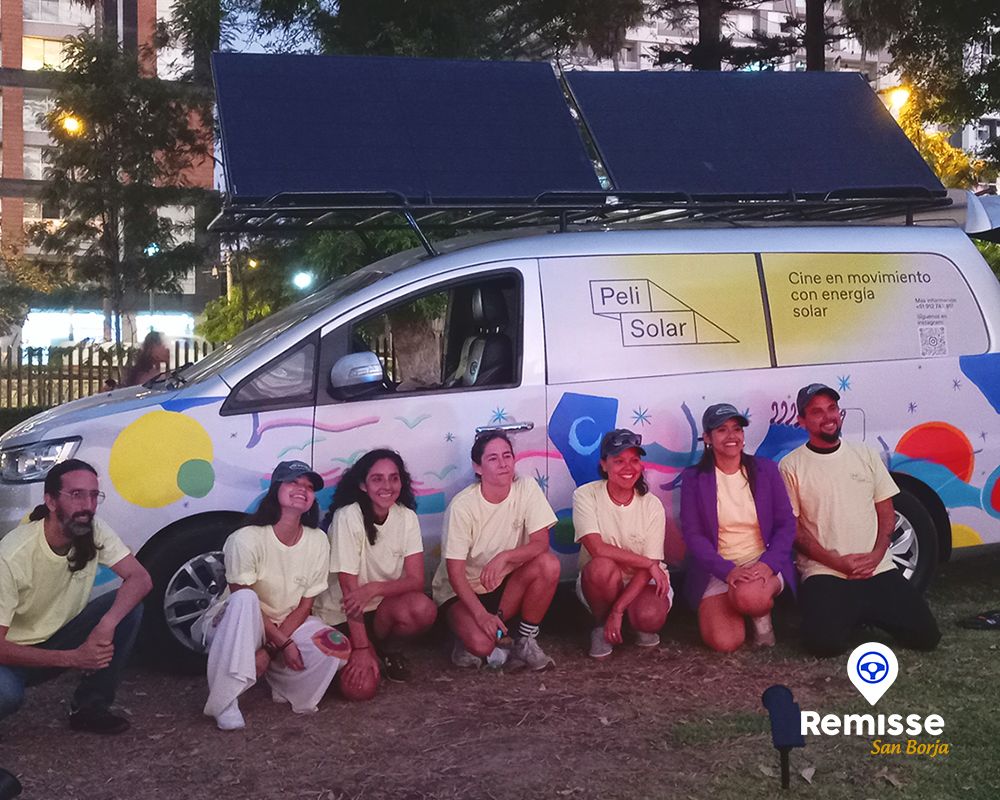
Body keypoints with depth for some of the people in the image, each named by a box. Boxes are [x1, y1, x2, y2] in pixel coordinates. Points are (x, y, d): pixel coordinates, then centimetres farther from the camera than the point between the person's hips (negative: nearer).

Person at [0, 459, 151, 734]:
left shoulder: (94, 531, -11)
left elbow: (140, 578, -18)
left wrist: (108, 622, -36)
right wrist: (73, 658, -34)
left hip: (62, 636, 5)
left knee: (129, 607, -20)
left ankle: (90, 707, -8)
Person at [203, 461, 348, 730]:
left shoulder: (317, 541, -8)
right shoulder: (246, 539, -20)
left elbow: (304, 607, -6)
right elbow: (244, 600, -18)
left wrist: (269, 650, -18)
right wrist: (284, 643, -22)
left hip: (288, 625, 4)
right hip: (236, 629, -3)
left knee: (336, 649, -24)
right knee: (244, 600, -38)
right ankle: (226, 700, -28)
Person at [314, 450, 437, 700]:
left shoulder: (407, 517, -4)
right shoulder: (348, 517, -18)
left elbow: (416, 580, -11)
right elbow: (349, 589, -19)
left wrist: (373, 589, -30)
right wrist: (361, 648, -23)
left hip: (383, 608, 4)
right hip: (341, 616, -3)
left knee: (424, 609, -30)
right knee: (361, 687, -26)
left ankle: (387, 647, 2)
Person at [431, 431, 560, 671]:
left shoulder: (526, 488, -9)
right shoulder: (462, 507, -19)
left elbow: (541, 543, -13)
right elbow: (455, 572, -18)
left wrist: (505, 556, -33)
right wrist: (481, 614, -31)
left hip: (506, 587, 4)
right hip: (462, 590, -4)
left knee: (549, 564, -25)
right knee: (481, 644, -33)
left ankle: (525, 641, -8)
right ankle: (467, 635, 6)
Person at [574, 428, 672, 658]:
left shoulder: (652, 506, -9)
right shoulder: (587, 496, -12)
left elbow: (648, 568, -13)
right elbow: (597, 548, -24)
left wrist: (618, 609, -24)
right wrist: (649, 564, -23)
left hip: (642, 582, 0)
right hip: (601, 585, 0)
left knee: (650, 616, -34)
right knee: (603, 566, -36)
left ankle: (643, 628, 5)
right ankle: (600, 627, -8)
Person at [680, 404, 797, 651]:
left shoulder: (765, 469, 5)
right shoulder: (694, 478, 2)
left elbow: (787, 524, 3)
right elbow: (692, 534, -3)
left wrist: (767, 564, -15)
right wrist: (728, 570, -18)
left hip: (764, 564, 0)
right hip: (717, 570, 1)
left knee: (748, 595, -38)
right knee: (724, 642, -23)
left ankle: (763, 615, 0)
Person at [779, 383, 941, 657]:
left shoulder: (865, 455, 12)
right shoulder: (791, 466, -1)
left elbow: (886, 511, 12)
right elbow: (791, 528, -4)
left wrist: (876, 555, -7)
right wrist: (838, 563, -14)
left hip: (878, 569, 4)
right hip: (824, 573, -3)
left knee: (926, 636, -10)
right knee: (825, 642, -28)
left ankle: (866, 614, 17)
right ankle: (837, 615, 8)